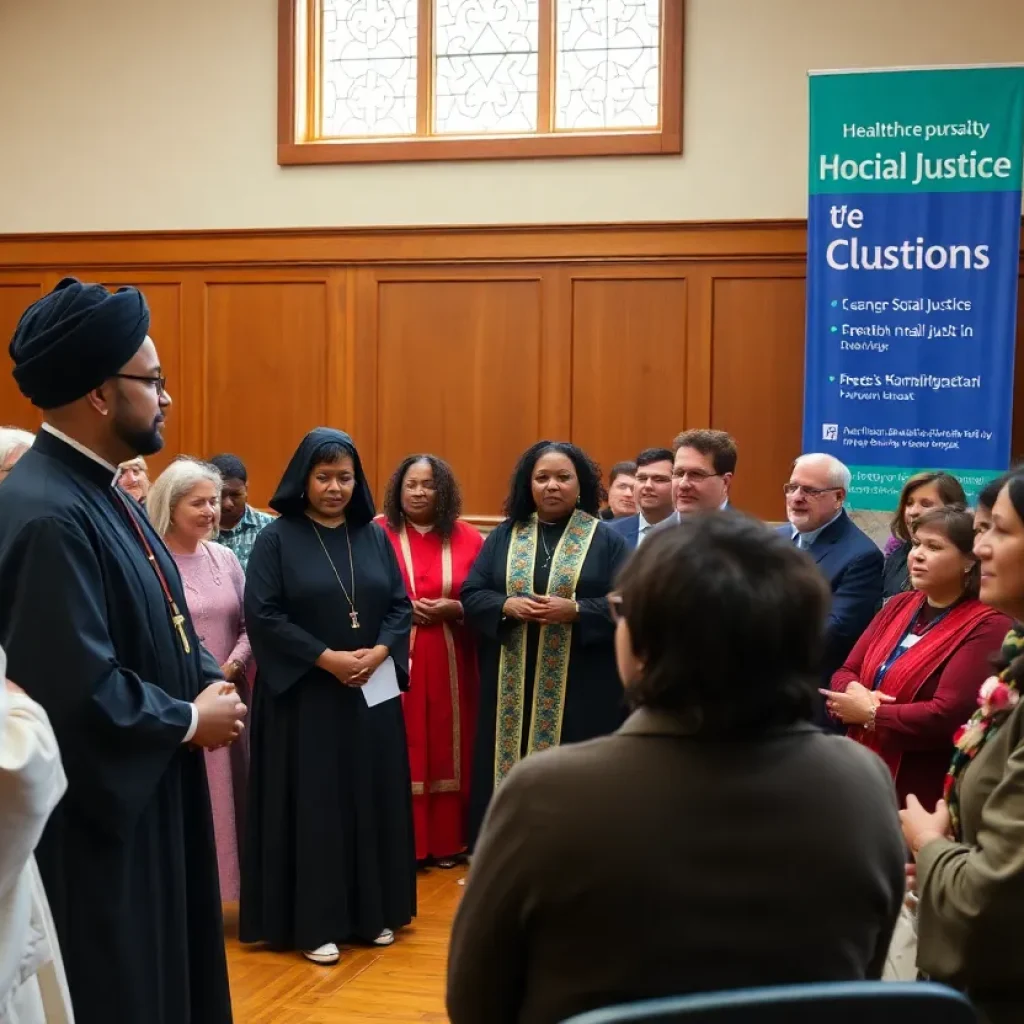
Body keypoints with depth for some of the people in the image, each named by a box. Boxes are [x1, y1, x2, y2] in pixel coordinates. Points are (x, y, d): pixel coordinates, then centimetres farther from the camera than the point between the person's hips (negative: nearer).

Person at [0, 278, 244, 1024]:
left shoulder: (98, 491, 8)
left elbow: (163, 624, 17)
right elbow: (77, 691, -29)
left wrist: (210, 682, -2)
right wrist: (190, 720, -15)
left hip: (146, 793, 10)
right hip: (92, 812, -10)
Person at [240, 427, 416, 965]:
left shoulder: (374, 537, 8)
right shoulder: (277, 538, -5)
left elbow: (400, 605, 7)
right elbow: (261, 614, -12)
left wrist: (378, 653, -11)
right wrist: (327, 658, -16)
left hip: (373, 691, 4)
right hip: (303, 694, -4)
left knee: (371, 799, 9)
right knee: (311, 803, 0)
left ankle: (373, 911, 20)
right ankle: (314, 922, 8)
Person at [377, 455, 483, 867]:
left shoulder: (468, 538, 5)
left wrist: (453, 608, -11)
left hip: (450, 663, 2)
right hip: (393, 660, -2)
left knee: (446, 747, 7)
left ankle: (447, 841, 18)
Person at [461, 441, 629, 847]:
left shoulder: (606, 539, 1)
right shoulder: (503, 536, 9)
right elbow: (470, 595, 5)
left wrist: (575, 610, -19)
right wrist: (508, 605, -14)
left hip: (579, 688, -2)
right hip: (512, 687, 3)